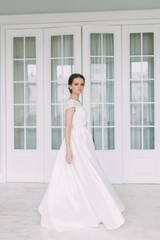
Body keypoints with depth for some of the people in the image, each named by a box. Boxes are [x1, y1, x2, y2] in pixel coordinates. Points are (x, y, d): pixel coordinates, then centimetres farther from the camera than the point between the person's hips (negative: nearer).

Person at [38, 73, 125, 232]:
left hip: (83, 143, 10)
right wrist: (68, 150, -22)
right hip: (76, 143, -9)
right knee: (87, 178, -4)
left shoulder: (77, 103, 17)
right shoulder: (71, 103, -10)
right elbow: (67, 127, -16)